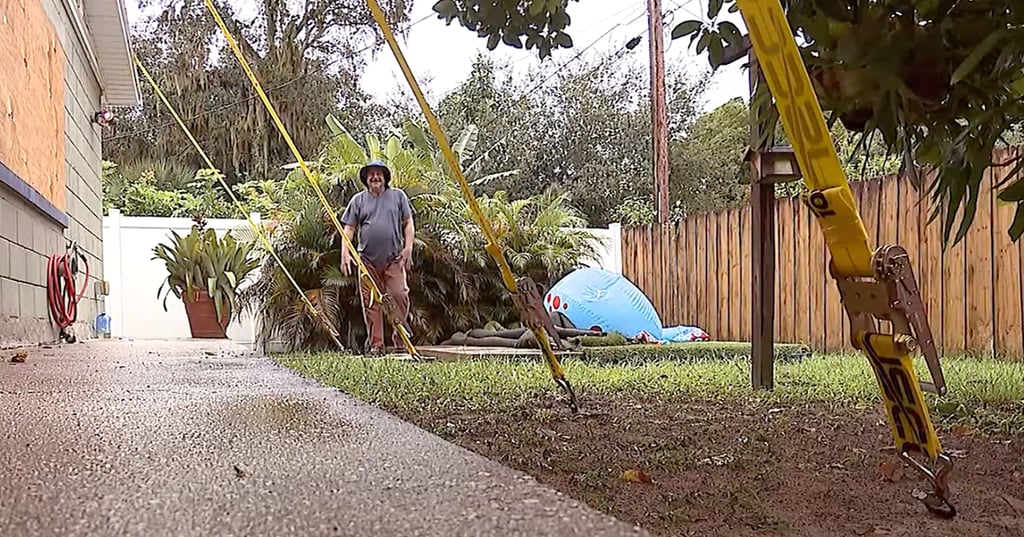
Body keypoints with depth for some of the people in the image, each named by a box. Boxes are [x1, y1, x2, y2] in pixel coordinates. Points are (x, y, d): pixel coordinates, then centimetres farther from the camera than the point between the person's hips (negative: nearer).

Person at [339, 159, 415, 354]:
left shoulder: (398, 196, 9)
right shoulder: (358, 200, 9)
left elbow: (408, 223, 8)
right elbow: (349, 229, 7)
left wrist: (408, 247, -3)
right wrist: (345, 253, -3)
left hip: (394, 258, -1)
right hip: (368, 260, 1)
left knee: (399, 294, -12)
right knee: (370, 302, 1)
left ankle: (400, 334, 7)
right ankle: (375, 344, 7)